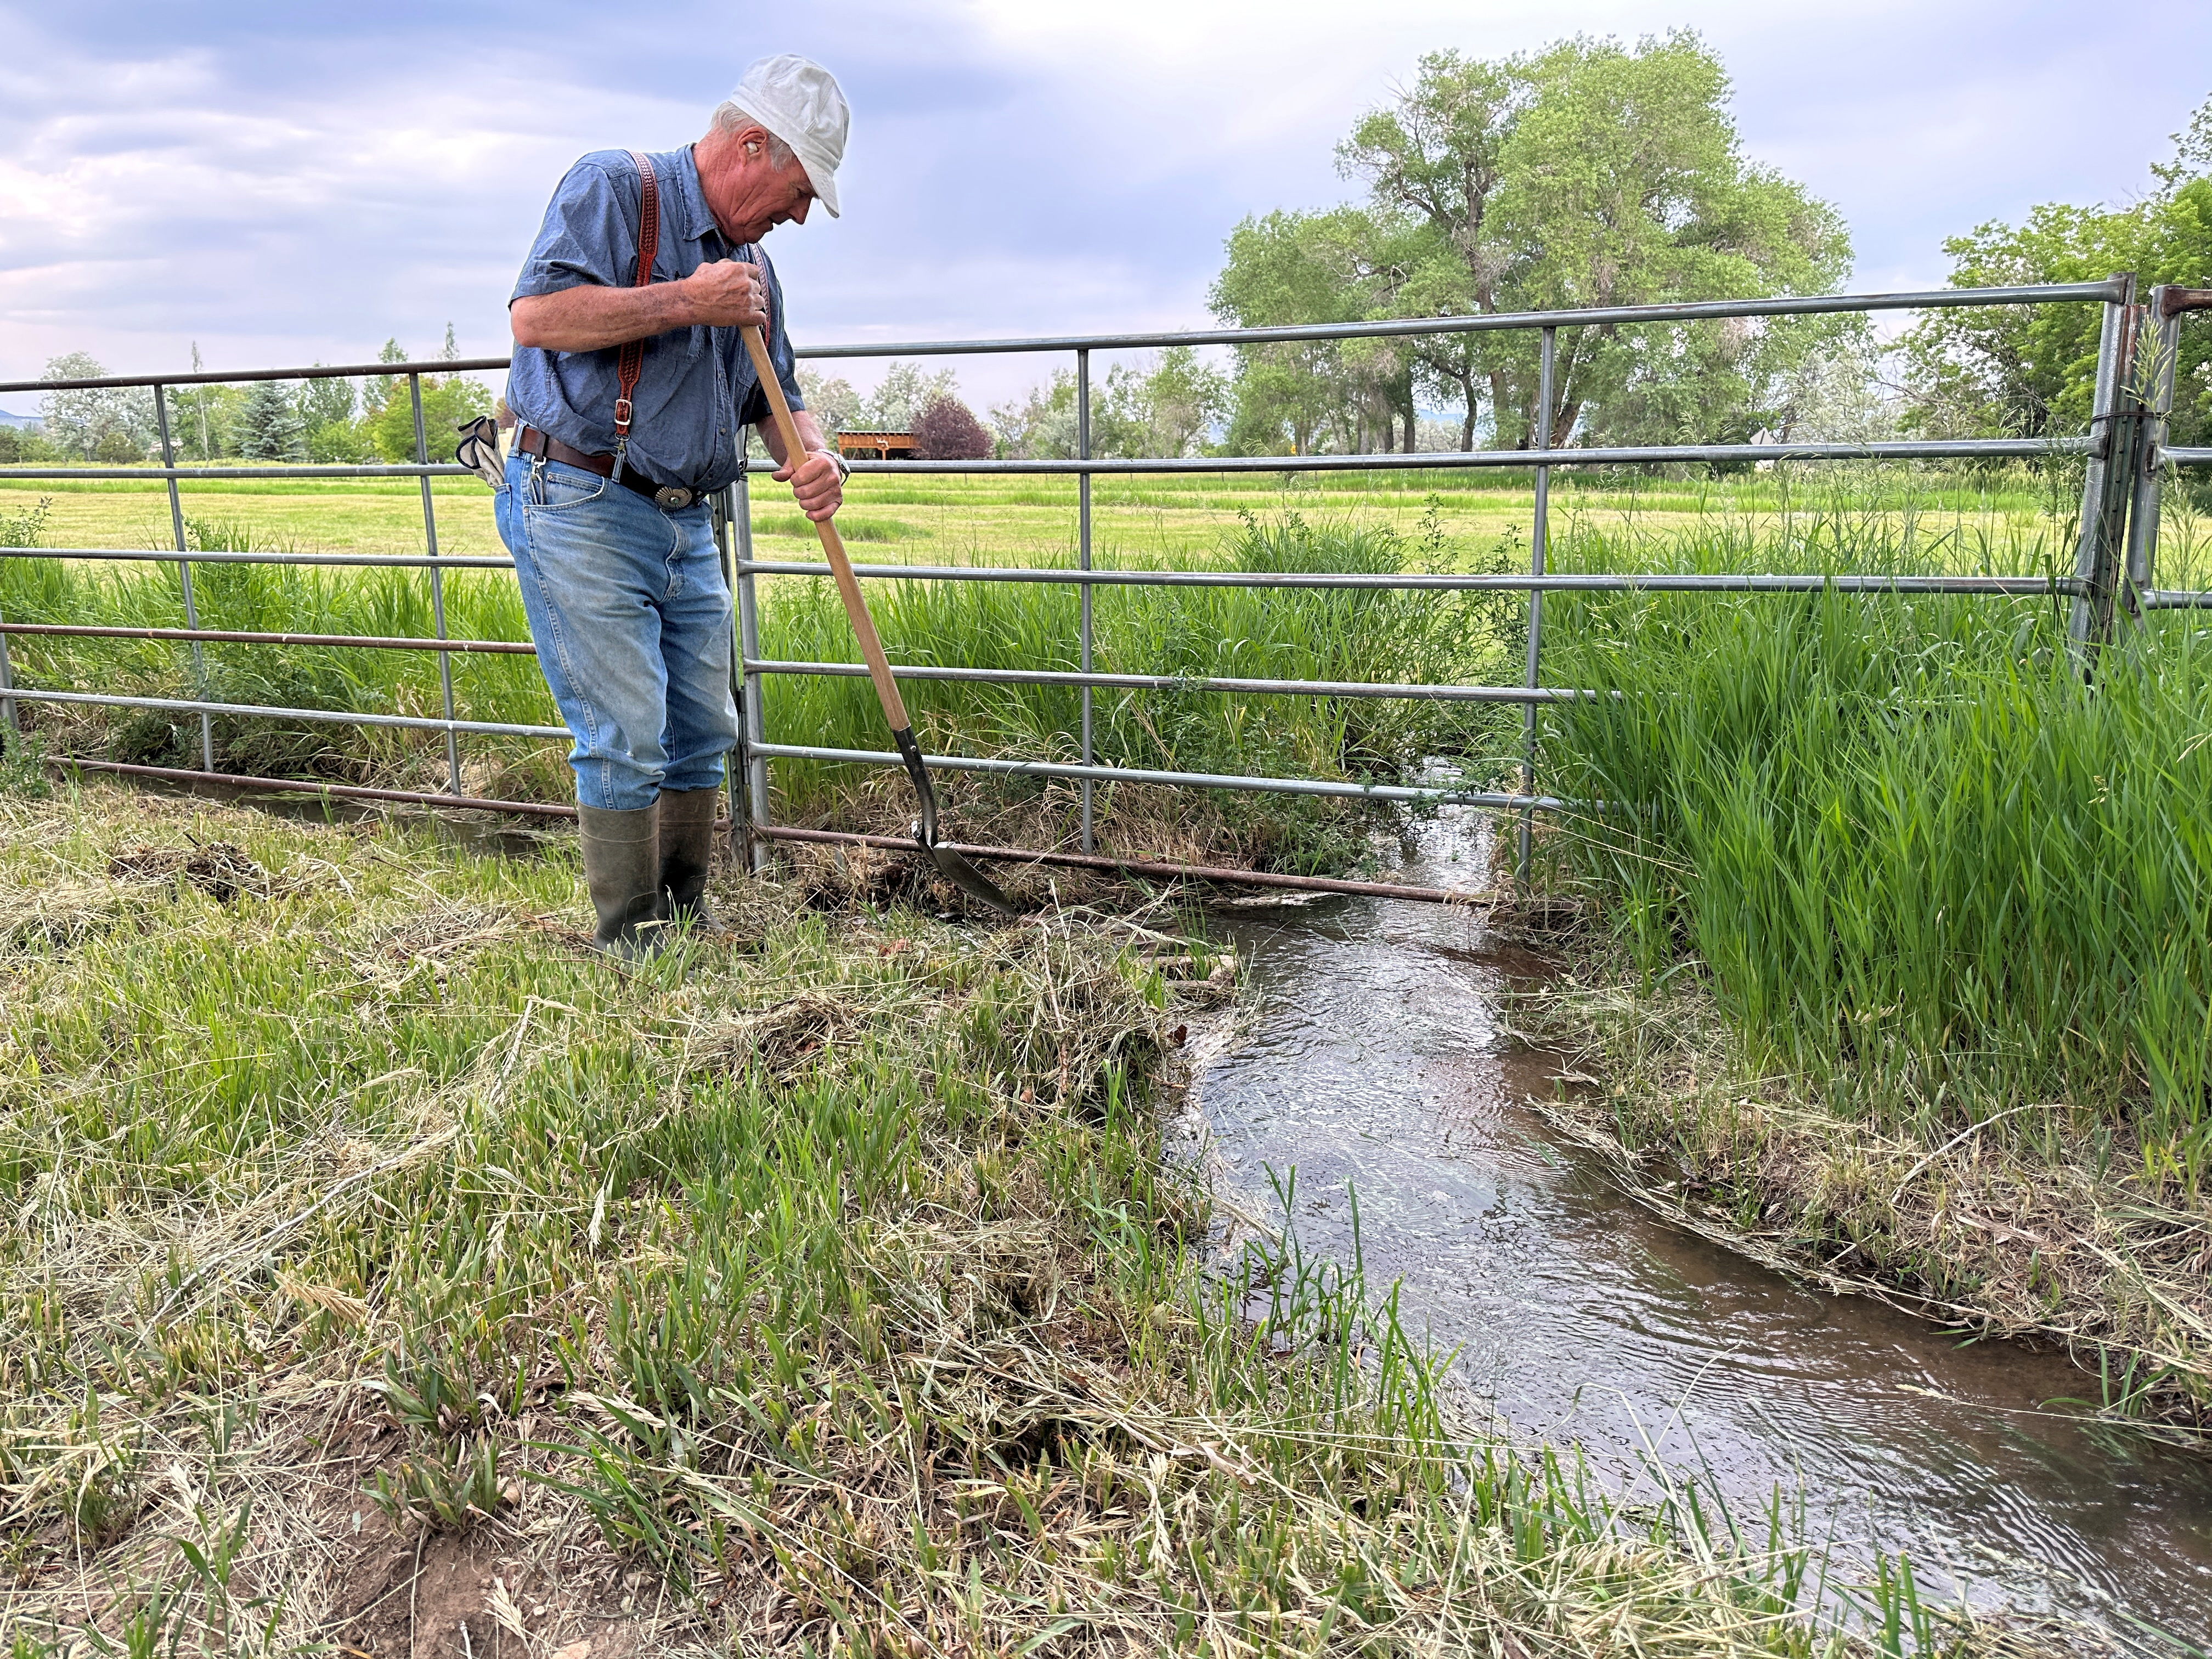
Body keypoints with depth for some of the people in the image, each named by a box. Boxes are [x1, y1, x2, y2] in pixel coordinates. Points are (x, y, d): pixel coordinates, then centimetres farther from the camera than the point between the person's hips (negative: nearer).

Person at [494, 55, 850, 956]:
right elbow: (536, 311, -21)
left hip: (687, 525, 8)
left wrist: (812, 455, -2)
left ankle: (687, 927, 23)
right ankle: (632, 946, 4)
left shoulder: (752, 266, 17)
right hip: (580, 511, -8)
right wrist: (688, 301, -18)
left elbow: (776, 397, 21)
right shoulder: (613, 188, -6)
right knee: (626, 740, -8)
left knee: (702, 735, 10)